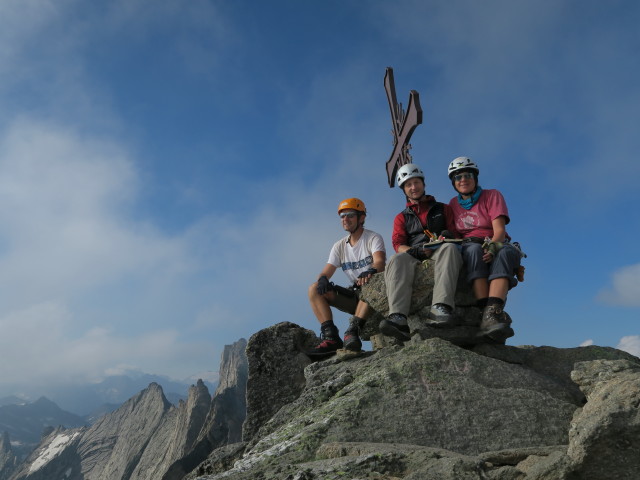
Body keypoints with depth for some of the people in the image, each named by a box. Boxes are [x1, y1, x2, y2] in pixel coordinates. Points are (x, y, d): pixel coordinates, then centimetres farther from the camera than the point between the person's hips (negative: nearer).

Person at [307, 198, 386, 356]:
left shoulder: (373, 238, -3)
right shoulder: (340, 246, 11)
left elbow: (380, 262, -22)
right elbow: (326, 272, 2)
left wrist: (370, 272, -46)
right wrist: (322, 280, -23)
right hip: (354, 295, 5)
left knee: (370, 281, -38)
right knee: (314, 289, -11)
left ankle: (353, 330, -43)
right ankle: (331, 336, -25)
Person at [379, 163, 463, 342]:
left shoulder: (442, 209, 26)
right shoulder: (402, 217, 26)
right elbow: (398, 244, 10)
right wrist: (415, 251, -13)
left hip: (439, 255, 0)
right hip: (414, 258, 1)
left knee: (449, 248, -37)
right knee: (397, 260, -35)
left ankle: (440, 308, -56)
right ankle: (398, 318, -56)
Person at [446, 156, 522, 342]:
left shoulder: (492, 196, 7)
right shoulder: (453, 205, 16)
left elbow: (499, 230, -7)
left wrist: (492, 247, -28)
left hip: (495, 245, -1)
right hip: (468, 249, 1)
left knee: (507, 252, -37)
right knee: (474, 249, -36)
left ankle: (492, 314, -56)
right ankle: (486, 311, -51)